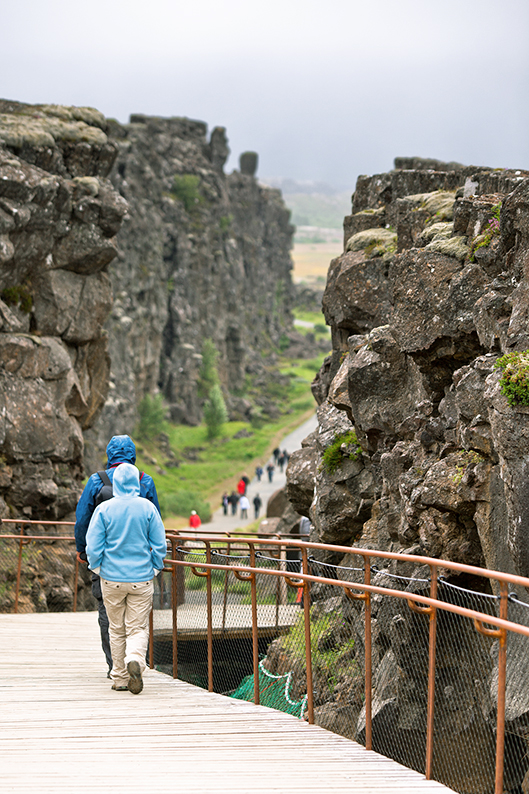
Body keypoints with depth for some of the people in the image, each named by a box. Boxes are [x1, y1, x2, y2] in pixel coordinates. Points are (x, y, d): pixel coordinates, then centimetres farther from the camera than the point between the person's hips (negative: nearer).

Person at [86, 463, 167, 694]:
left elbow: (93, 546, -5)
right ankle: (135, 661, -24)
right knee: (138, 628, 5)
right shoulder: (148, 508, -4)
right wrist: (155, 568, 13)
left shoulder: (104, 509, -6)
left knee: (117, 630, 13)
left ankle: (120, 678, 16)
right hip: (141, 578, 0)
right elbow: (160, 545, -2)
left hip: (112, 578, 0)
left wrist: (97, 568, 12)